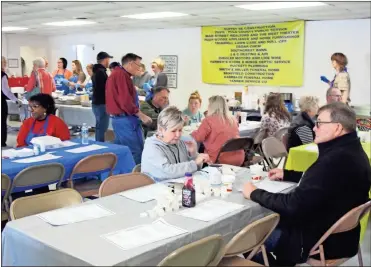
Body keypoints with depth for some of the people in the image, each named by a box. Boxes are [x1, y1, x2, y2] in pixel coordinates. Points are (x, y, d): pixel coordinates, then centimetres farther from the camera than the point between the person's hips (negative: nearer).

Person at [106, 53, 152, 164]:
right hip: (125, 119, -11)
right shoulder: (122, 75, -14)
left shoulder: (117, 74, 18)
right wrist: (141, 115, -15)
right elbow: (126, 101, -22)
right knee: (135, 152, -9)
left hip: (121, 118, 11)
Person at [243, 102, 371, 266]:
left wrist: (254, 194, -14)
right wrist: (287, 174, 16)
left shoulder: (335, 159, -30)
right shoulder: (350, 150, 2)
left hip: (323, 241, -9)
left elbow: (293, 204, -27)